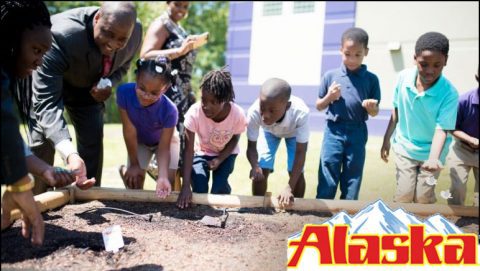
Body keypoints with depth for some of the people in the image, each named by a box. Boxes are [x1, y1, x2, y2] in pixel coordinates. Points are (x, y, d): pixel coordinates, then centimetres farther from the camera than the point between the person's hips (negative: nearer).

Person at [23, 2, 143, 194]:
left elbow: (122, 66, -1)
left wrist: (108, 82, -27)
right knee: (42, 143, -15)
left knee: (93, 142, 1)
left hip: (88, 85, 5)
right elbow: (47, 102, -46)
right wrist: (69, 154, -61)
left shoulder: (136, 32, -25)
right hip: (46, 82, -4)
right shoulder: (61, 36, -43)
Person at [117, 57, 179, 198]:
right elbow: (130, 132, -27)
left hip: (165, 140, -1)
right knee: (134, 181, -5)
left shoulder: (169, 110, -39)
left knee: (169, 179, -9)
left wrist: (162, 177, -45)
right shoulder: (124, 92, -37)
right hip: (139, 142, 1)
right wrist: (134, 165, -17)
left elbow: (164, 148, -30)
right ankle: (125, 171, 30)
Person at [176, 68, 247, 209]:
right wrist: (185, 185, -39)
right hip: (202, 152, 0)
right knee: (199, 188, -20)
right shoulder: (194, 112, -36)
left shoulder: (238, 114, -32)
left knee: (219, 188, -18)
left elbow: (235, 139, -10)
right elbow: (189, 149, -33)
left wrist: (220, 159, -24)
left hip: (226, 154, 0)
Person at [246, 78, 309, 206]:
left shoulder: (301, 113, -45)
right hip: (268, 131, 1)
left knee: (297, 172, -8)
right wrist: (255, 166, -48)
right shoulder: (254, 112, -41)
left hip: (294, 132, -1)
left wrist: (289, 188, -40)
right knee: (261, 171, -7)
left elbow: (300, 152, -36)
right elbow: (251, 146, -26)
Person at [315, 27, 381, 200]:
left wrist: (371, 107, -16)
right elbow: (319, 106, 8)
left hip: (357, 133, 1)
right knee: (327, 182, 1)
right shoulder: (330, 76, 0)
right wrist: (329, 97, -12)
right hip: (333, 131, -1)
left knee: (352, 182, 10)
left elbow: (374, 113, 6)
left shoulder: (371, 79, 1)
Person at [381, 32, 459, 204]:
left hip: (430, 152, -2)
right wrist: (386, 140, 6)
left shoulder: (449, 93, -24)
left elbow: (442, 129, -28)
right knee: (402, 197, 1)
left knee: (423, 200, 6)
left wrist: (433, 158, -45)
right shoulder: (404, 77, -15)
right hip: (404, 147, 2)